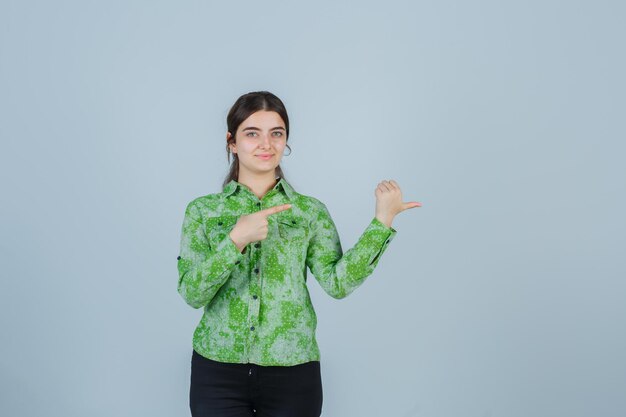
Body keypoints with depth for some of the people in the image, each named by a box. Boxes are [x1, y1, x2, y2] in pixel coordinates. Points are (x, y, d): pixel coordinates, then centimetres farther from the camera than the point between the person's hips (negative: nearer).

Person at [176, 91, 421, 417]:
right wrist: (235, 240, -19)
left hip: (292, 373, 1)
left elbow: (337, 283, -9)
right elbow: (191, 292, -7)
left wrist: (382, 221, -14)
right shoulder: (202, 211, 3)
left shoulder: (310, 211, 4)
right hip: (218, 369, 0)